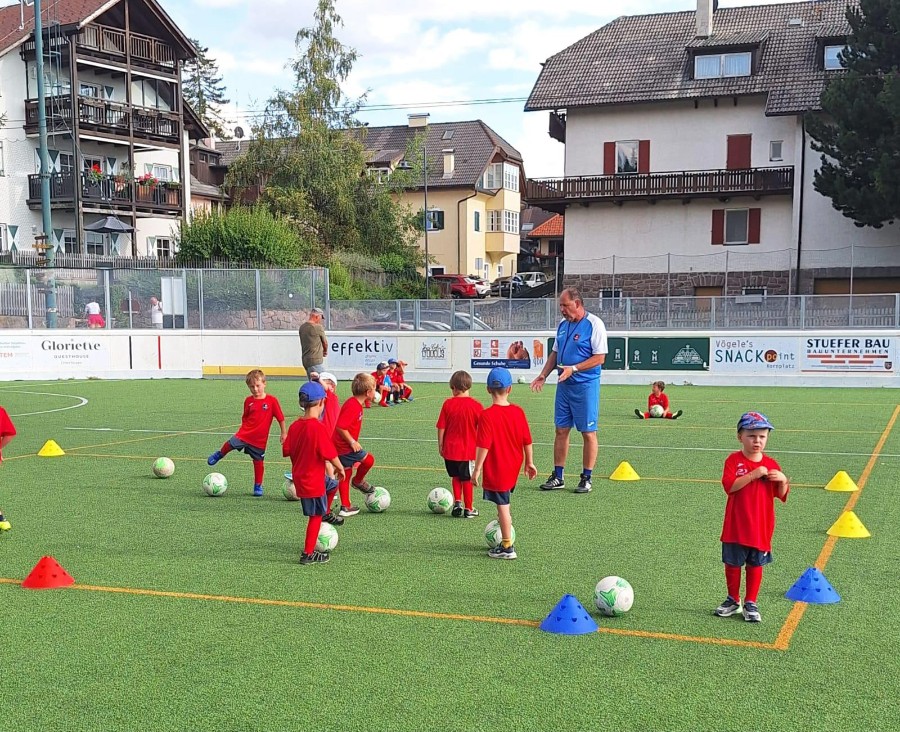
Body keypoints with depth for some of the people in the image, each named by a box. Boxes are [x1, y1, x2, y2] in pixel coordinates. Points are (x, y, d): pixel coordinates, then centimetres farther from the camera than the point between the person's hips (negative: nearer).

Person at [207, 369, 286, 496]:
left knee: (258, 462, 5)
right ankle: (219, 454, 12)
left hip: (260, 439, -2)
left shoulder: (272, 401, -8)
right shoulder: (248, 401, 2)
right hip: (245, 434, 2)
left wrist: (283, 433, 0)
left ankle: (258, 486, 20)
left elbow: (280, 417, -2)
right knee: (231, 444, -20)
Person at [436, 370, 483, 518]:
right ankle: (468, 509, 16)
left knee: (456, 477, 20)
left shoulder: (448, 404, -5)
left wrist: (440, 445, 8)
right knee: (467, 479, 9)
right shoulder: (476, 406, -8)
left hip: (450, 449, 1)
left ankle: (457, 502, 9)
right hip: (468, 449, -1)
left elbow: (441, 428, -2)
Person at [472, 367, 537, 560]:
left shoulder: (487, 416, -19)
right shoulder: (518, 411, -3)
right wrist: (529, 463, 14)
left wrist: (477, 470, -13)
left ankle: (507, 547, 10)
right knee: (504, 502, 28)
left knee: (502, 506, 2)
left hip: (495, 470, -6)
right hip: (513, 468, 6)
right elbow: (527, 441, 3)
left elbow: (483, 446, -21)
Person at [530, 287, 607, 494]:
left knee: (588, 433, 0)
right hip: (564, 385, 7)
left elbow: (600, 358, -15)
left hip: (586, 386, -7)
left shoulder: (594, 324, -11)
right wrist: (543, 375, 8)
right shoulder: (563, 325, 12)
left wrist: (573, 369, -22)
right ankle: (557, 476, 16)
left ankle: (586, 479, 9)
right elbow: (555, 353, 20)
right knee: (561, 430, 9)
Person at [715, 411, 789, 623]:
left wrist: (782, 480, -16)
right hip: (736, 527, -2)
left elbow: (781, 495, 5)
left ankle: (751, 603, 21)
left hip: (761, 527, 2)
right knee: (732, 564, 9)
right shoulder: (734, 460, -7)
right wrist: (753, 474, -28)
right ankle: (733, 601, 26)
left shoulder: (771, 464, 3)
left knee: (755, 565, 9)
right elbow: (729, 486, -22)